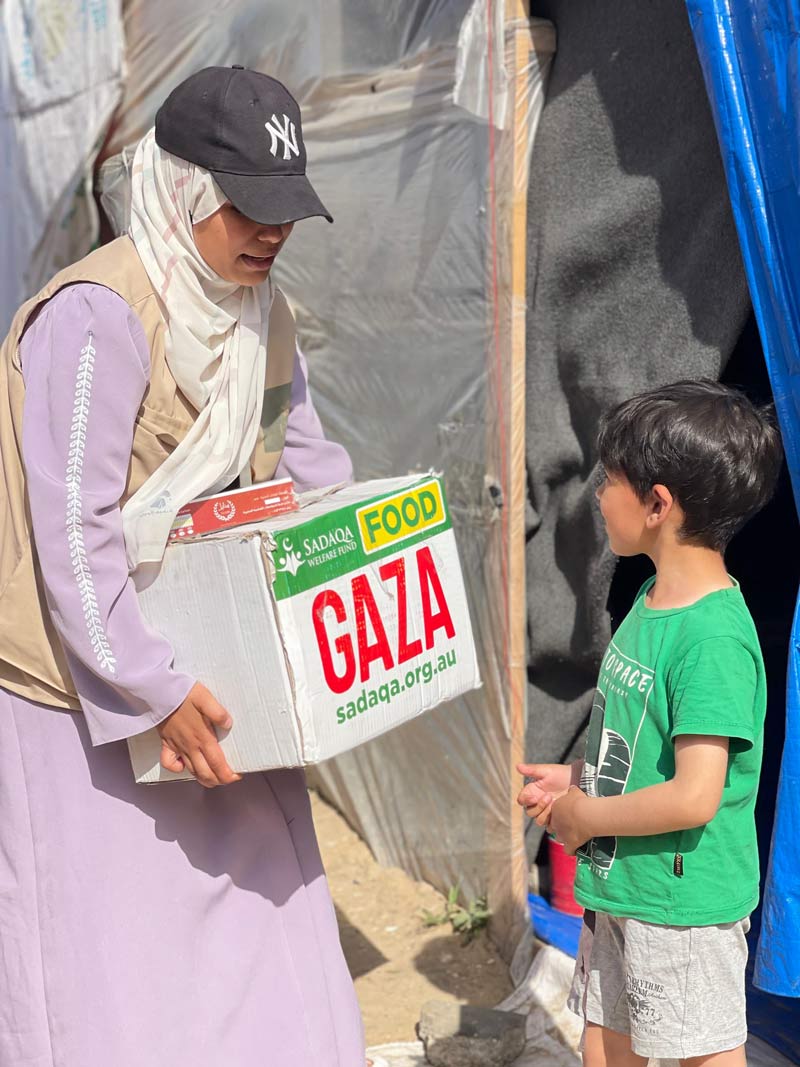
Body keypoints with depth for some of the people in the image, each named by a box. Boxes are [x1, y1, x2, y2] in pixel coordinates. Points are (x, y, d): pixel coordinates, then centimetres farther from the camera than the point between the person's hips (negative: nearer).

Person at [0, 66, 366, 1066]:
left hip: (209, 674, 8)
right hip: (87, 688, -8)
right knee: (106, 952, 2)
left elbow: (311, 469, 14)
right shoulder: (97, 316, -22)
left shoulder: (260, 308, 4)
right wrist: (154, 692, -24)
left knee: (253, 905, 15)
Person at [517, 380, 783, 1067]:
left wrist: (582, 816, -17)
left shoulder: (715, 638, -26)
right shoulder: (654, 599, 4)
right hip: (617, 886, 9)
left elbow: (694, 797, -30)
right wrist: (578, 779, 3)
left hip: (685, 904, -9)